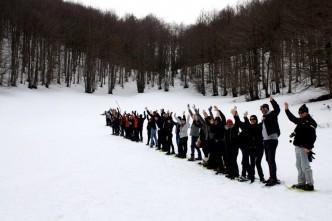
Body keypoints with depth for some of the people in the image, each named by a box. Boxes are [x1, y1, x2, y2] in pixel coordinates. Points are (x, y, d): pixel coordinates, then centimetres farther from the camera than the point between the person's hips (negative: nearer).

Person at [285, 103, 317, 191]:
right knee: (299, 166, 12)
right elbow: (292, 118, 34)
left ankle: (310, 184, -1)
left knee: (305, 166, -8)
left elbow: (312, 137, -18)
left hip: (304, 148, -9)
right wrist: (287, 110, 33)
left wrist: (308, 147, -24)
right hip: (298, 147, 9)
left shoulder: (310, 122, -11)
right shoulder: (300, 121, 15)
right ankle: (301, 183, 19)